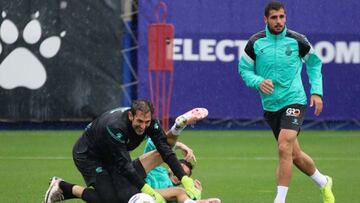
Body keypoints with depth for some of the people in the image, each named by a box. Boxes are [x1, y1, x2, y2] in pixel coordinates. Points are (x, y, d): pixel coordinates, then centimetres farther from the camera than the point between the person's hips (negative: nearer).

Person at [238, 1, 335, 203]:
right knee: (294, 155, 11)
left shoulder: (297, 41, -5)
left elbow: (314, 63, 11)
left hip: (294, 101, -3)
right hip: (270, 105, 3)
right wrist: (258, 82, -13)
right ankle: (323, 182, 36)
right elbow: (244, 69, 7)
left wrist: (317, 91, 2)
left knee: (284, 148, -21)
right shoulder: (255, 43, -3)